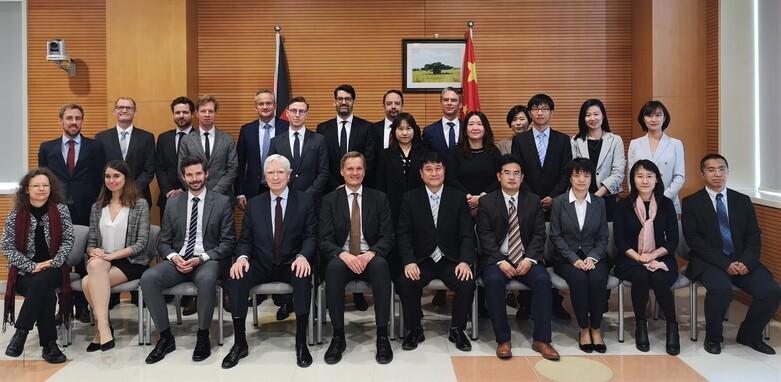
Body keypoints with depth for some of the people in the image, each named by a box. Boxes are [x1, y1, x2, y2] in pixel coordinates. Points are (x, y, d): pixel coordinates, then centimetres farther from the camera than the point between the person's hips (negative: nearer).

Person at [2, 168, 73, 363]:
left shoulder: (61, 210, 4)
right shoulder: (16, 215, 3)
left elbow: (68, 240, 1)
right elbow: (7, 247, -1)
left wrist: (54, 262, -14)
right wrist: (32, 266, -13)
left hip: (53, 270, 0)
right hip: (24, 273, 0)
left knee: (40, 282, -35)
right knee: (47, 294, -31)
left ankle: (21, 332, -26)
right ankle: (49, 345, -24)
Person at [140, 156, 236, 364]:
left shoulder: (222, 202, 3)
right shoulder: (173, 203, 12)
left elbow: (228, 242, 0)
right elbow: (164, 242, 13)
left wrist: (201, 258, -14)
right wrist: (173, 257, -10)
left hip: (207, 260, -3)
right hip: (178, 260, 4)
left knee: (207, 279, -38)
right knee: (148, 278, -25)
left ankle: (203, 337, -17)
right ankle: (166, 337, -10)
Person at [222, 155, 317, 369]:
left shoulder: (305, 201, 5)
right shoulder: (254, 204, 11)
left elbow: (310, 236, -1)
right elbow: (245, 239, 8)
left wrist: (302, 256, -22)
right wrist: (242, 257, -15)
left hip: (291, 264, -2)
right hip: (261, 265, 2)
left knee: (303, 276, -35)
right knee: (236, 277, -27)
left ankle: (301, 342, -23)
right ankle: (240, 343, -15)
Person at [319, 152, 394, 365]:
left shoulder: (379, 199, 9)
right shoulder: (329, 200, 8)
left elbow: (387, 237, 2)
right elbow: (324, 240, -1)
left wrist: (371, 253, -19)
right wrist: (343, 254, -22)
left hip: (371, 258, 0)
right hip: (341, 258, 0)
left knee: (381, 265, -34)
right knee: (334, 267, -35)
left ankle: (382, 336, -27)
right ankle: (338, 337, -24)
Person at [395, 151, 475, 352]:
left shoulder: (458, 198, 4)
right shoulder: (410, 198, 3)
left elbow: (467, 234, 1)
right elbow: (403, 234, -2)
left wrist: (465, 261, -17)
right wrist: (409, 262, -18)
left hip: (450, 260, 0)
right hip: (421, 260, 0)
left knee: (467, 284, -26)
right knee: (405, 283, -28)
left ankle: (457, 329, 1)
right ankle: (415, 330, -2)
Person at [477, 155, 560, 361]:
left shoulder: (533, 201, 9)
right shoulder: (487, 202, 3)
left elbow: (539, 235, 3)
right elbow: (485, 236, -5)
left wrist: (529, 259, -13)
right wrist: (501, 261, -18)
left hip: (526, 258, 2)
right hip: (497, 258, -1)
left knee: (543, 280, -27)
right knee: (493, 281, -32)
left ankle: (541, 339, -15)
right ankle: (503, 340, -19)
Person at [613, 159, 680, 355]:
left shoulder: (666, 204, 4)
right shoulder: (624, 205, 2)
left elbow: (673, 240, 2)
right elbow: (619, 240, -2)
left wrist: (652, 255, -13)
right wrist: (639, 257, -16)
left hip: (660, 258, 1)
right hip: (631, 259, 0)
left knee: (659, 279, -31)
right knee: (640, 276, -32)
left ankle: (672, 326, -11)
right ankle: (640, 325, -12)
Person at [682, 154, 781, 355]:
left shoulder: (743, 201, 13)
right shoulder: (691, 203, 1)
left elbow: (754, 237, 8)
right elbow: (694, 240, -8)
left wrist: (746, 262, -12)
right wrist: (725, 264, -17)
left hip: (742, 261, 4)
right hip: (709, 262, -4)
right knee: (721, 288, -34)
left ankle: (749, 334, 8)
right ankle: (713, 336, -6)